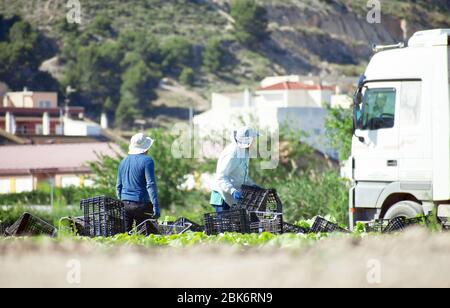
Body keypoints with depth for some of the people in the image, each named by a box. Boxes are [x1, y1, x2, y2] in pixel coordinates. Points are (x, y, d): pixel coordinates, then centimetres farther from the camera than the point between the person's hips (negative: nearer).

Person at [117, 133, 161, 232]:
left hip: (125, 204, 5)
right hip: (141, 203, -5)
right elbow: (150, 184, -13)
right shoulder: (147, 161, -6)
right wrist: (155, 206, -15)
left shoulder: (123, 162, 14)